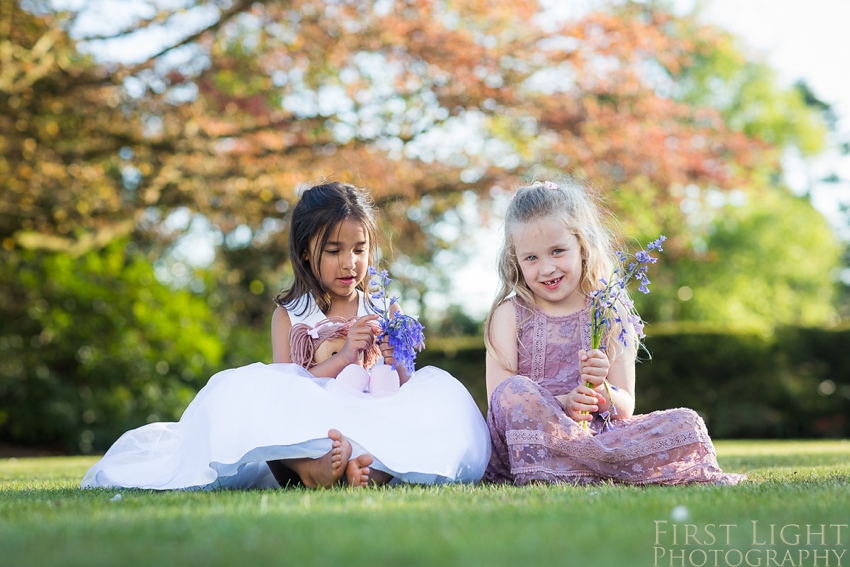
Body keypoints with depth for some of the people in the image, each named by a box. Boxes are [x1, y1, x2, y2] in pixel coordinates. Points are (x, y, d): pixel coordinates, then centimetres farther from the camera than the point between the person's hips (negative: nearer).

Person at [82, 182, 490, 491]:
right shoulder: (289, 315, 12)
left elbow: (402, 391, 11)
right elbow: (285, 389, -1)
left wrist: (396, 365, -12)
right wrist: (342, 356, -13)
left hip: (371, 423, 1)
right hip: (302, 428, -1)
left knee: (440, 390, -23)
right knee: (249, 389, -27)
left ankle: (374, 467, -50)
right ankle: (309, 464, -55)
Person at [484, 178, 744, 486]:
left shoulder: (611, 318, 9)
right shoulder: (510, 314, 6)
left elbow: (625, 410, 6)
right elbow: (500, 396, -6)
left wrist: (600, 390, -17)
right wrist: (560, 403, -22)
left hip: (595, 432, 3)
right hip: (529, 436, -2)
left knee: (685, 424, -17)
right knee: (516, 390, -31)